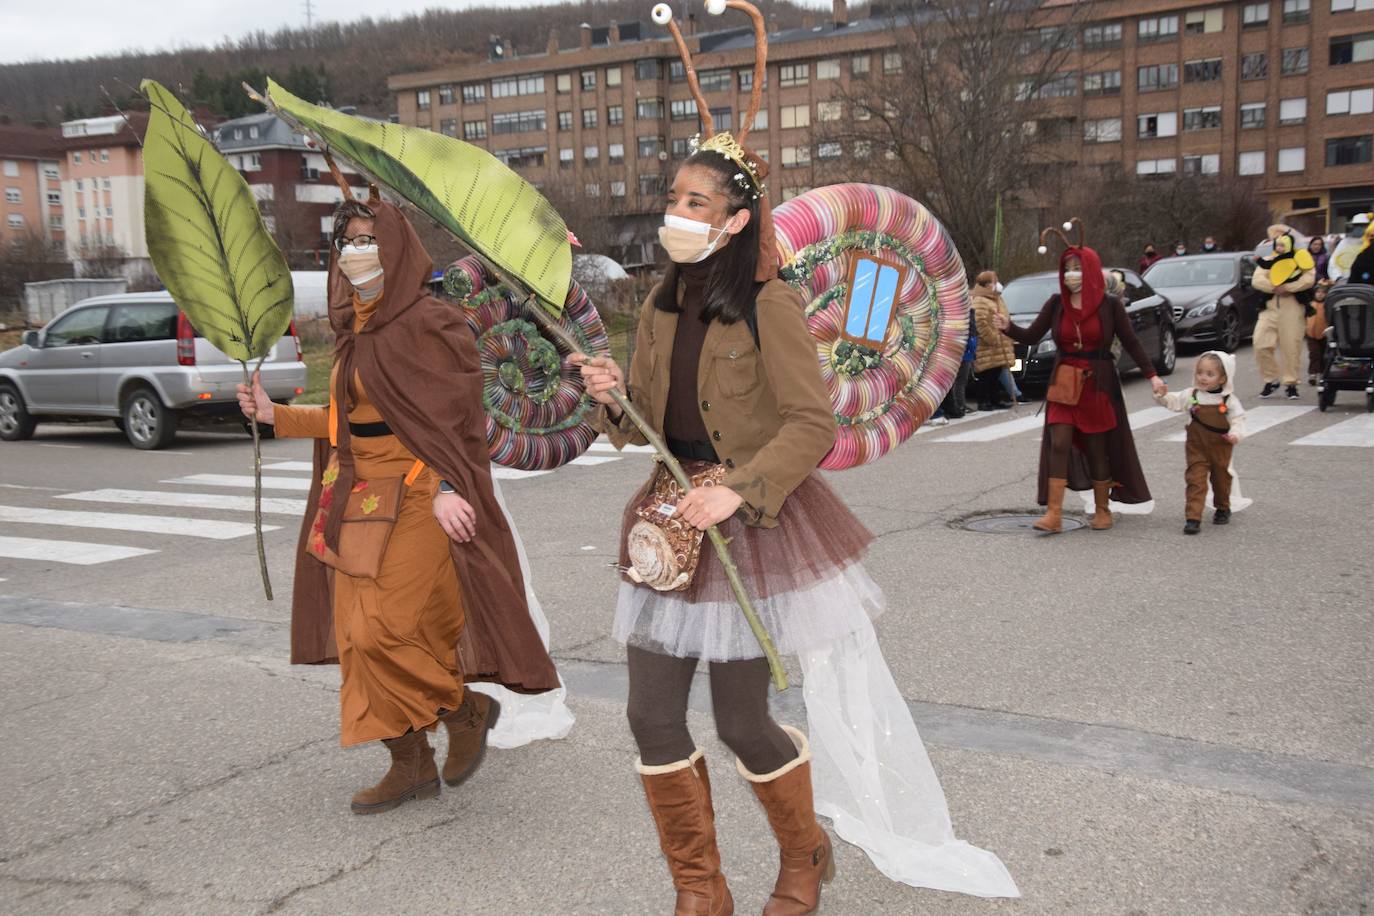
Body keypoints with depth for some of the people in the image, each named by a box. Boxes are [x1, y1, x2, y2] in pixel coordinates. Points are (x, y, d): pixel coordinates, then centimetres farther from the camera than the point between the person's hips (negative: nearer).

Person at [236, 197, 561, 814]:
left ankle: (467, 709, 15)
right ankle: (411, 767, 20)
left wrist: (444, 489, -29)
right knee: (359, 636, 8)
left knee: (384, 633, -12)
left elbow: (447, 420, -17)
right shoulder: (355, 331, 14)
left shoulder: (425, 323, -11)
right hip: (361, 501, 9)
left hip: (415, 503, -9)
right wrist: (277, 416, 16)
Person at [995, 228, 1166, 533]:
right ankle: (1053, 514, -11)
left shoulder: (1109, 305, -4)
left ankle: (1102, 510, 22)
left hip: (1098, 385, -1)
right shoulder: (1056, 304, 1)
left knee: (1098, 447, 6)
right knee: (1058, 444, -9)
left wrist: (1152, 375, -5)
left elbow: (1131, 342, 0)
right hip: (1063, 385, 2)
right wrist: (1008, 327, -20)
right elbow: (1032, 336, -1)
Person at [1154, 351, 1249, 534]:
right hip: (1197, 449, 0)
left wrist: (1236, 433, -23)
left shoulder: (1229, 400, -8)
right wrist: (1161, 395, -21)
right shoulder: (1191, 395, -3)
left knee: (1221, 479, 19)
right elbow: (1173, 401, -2)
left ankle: (1222, 509, 42)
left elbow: (1238, 419, -6)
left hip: (1221, 449, 0)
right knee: (1195, 480, -8)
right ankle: (1193, 518, -10)